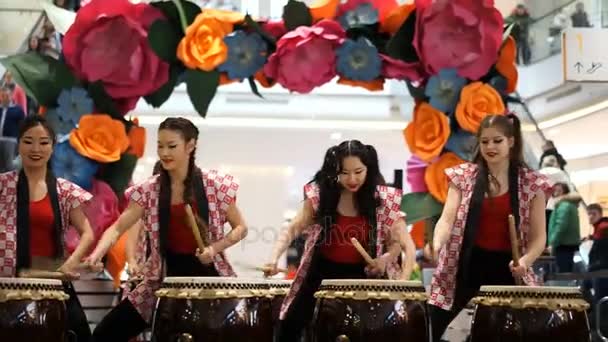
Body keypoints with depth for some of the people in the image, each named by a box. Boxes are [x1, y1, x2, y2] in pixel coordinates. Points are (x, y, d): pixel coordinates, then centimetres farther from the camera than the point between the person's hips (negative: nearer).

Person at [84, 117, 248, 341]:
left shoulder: (215, 185, -6)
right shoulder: (149, 190, -1)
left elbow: (240, 228, 2)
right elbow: (117, 228, -7)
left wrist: (215, 248, -16)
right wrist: (97, 254, -26)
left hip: (206, 275, -2)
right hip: (163, 279, 2)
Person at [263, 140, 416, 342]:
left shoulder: (383, 198, -9)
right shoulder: (320, 194, -9)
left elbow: (398, 240, -4)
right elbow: (292, 230, -11)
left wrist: (386, 257, -26)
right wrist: (274, 259, -28)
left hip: (363, 275, -1)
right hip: (323, 271, 1)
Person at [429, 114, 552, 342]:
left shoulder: (532, 184, 1)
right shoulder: (463, 176, 3)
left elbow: (538, 236, 2)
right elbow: (447, 219, -7)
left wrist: (525, 261, -18)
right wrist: (437, 245, -28)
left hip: (506, 270, 0)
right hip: (466, 267, 1)